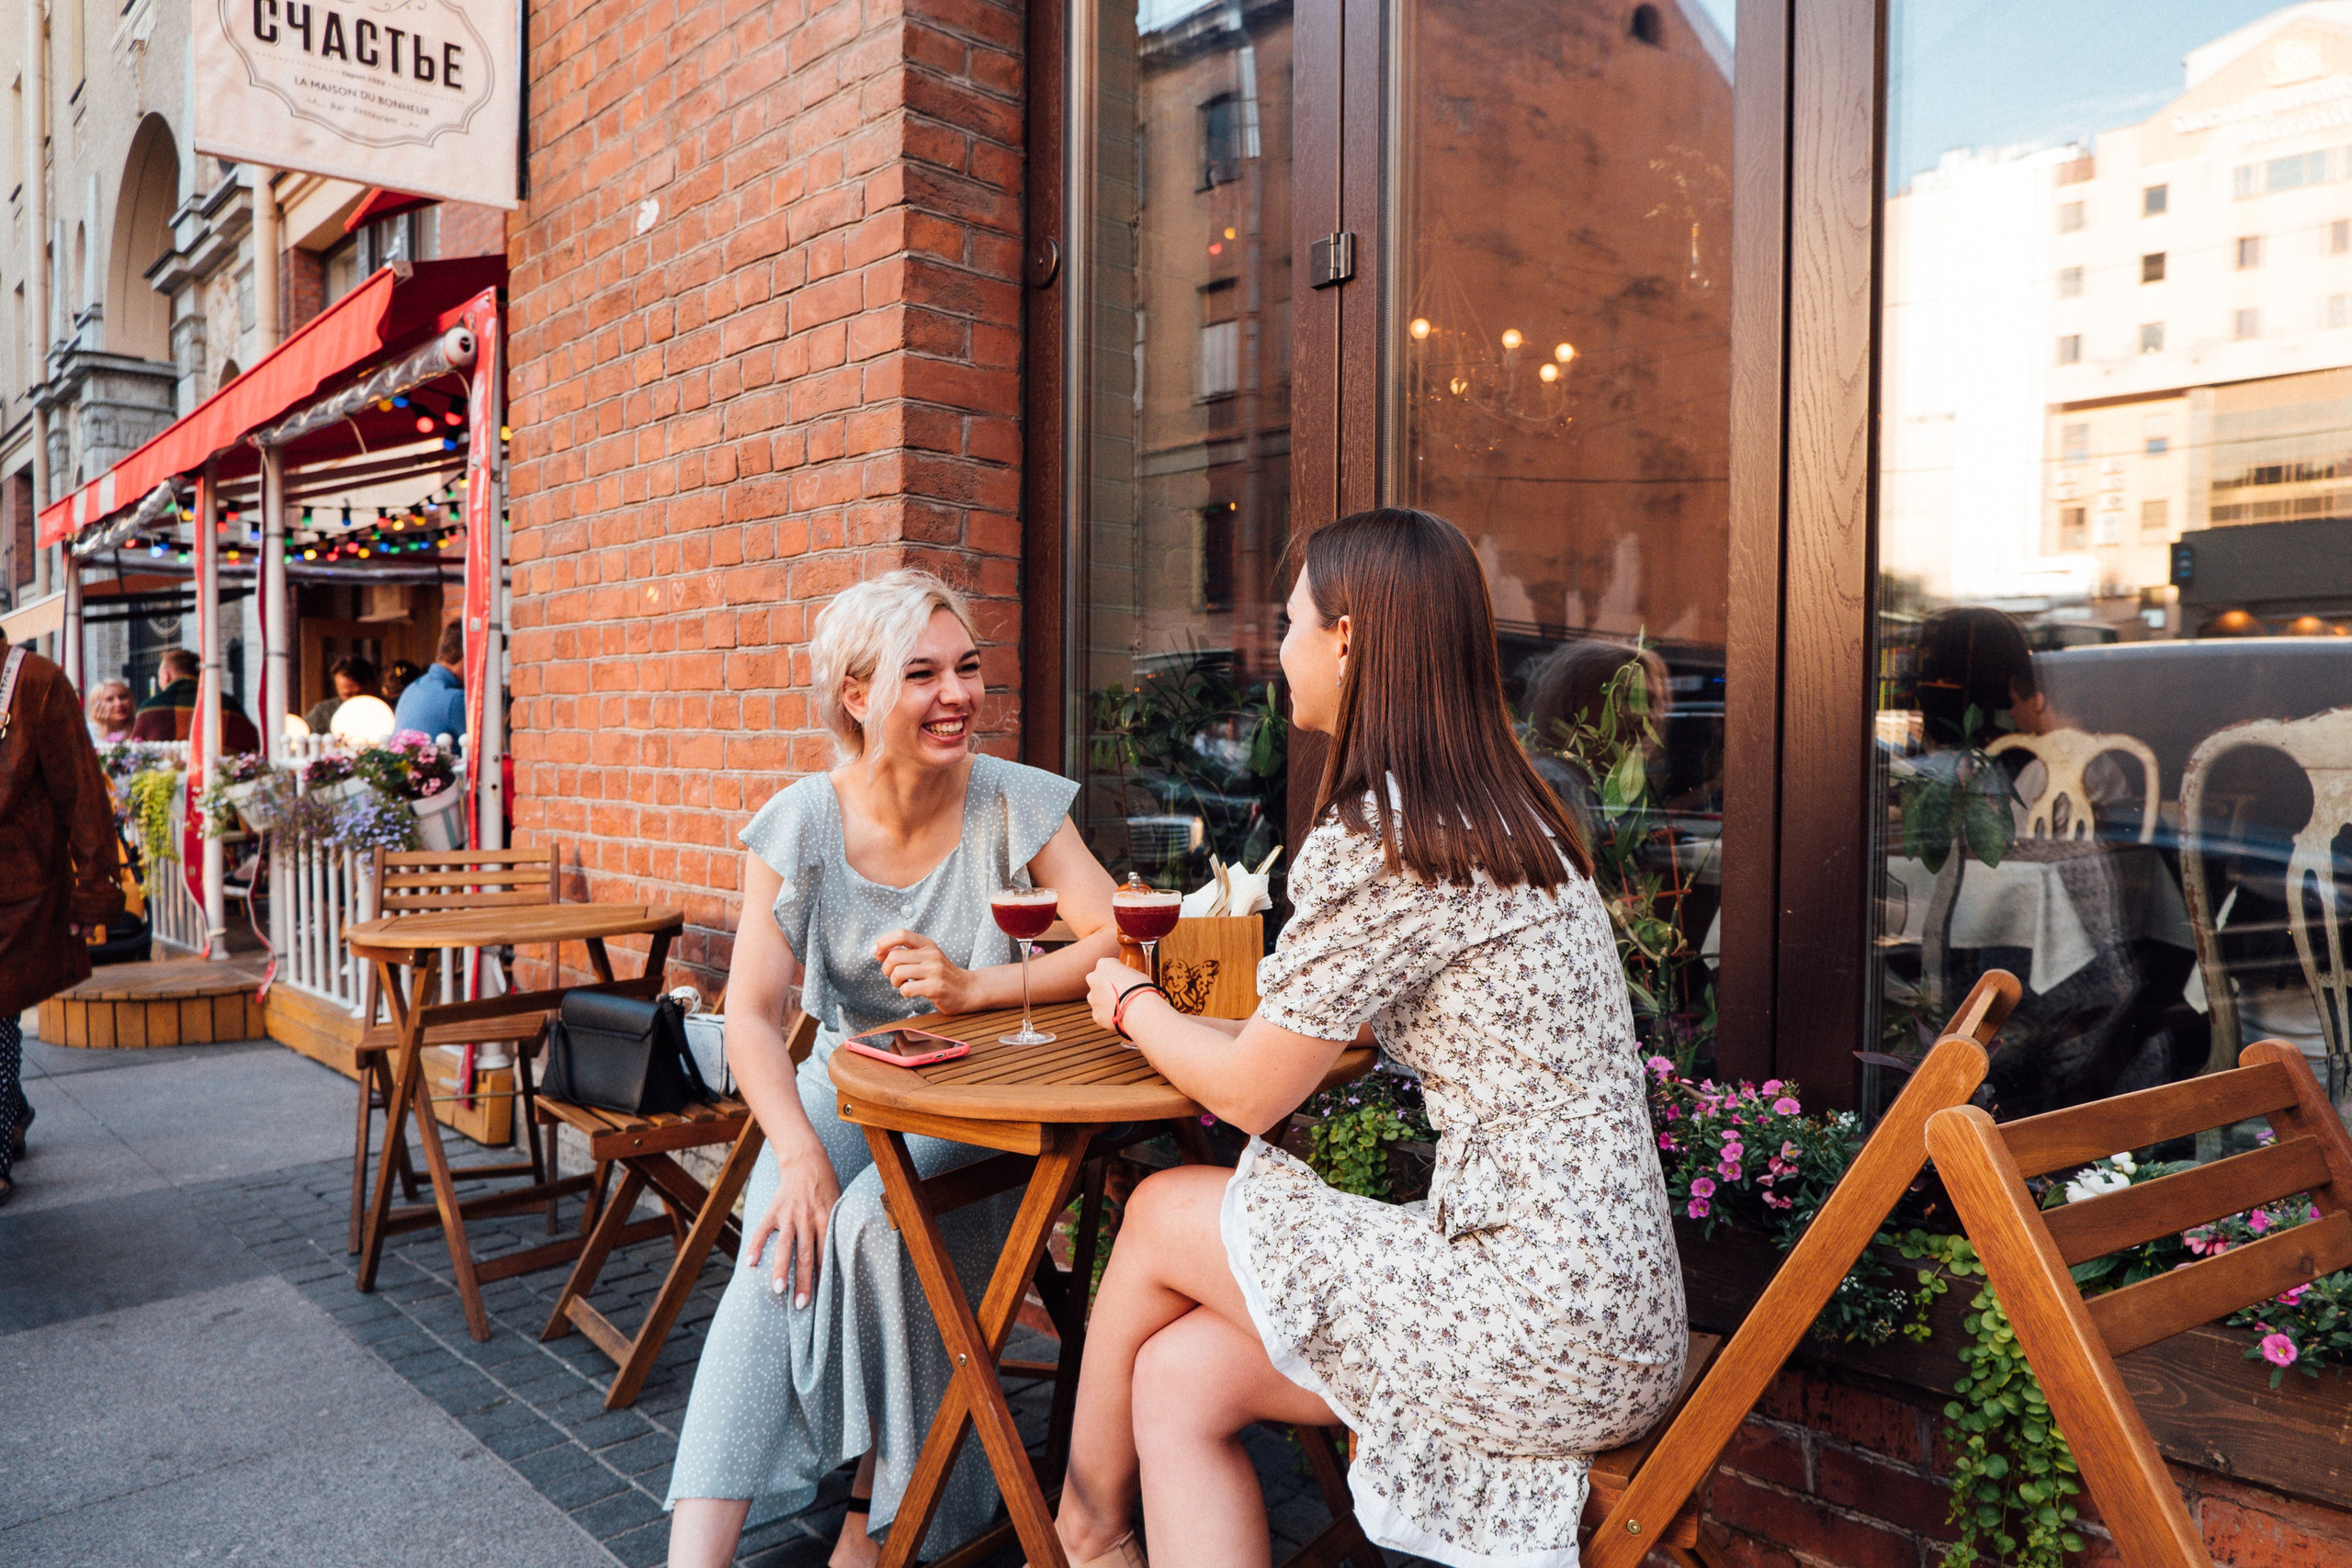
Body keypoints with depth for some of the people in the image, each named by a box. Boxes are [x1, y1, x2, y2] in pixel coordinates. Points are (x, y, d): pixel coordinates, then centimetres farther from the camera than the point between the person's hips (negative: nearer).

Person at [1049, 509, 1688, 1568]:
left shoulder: (1380, 842, -19)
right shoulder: (1509, 816, 10)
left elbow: (1248, 1092, -9)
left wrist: (1128, 1002, 9)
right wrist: (1178, 1016, 23)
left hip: (1543, 1335, -8)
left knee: (1162, 1213, 6)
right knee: (1179, 1375, 5)